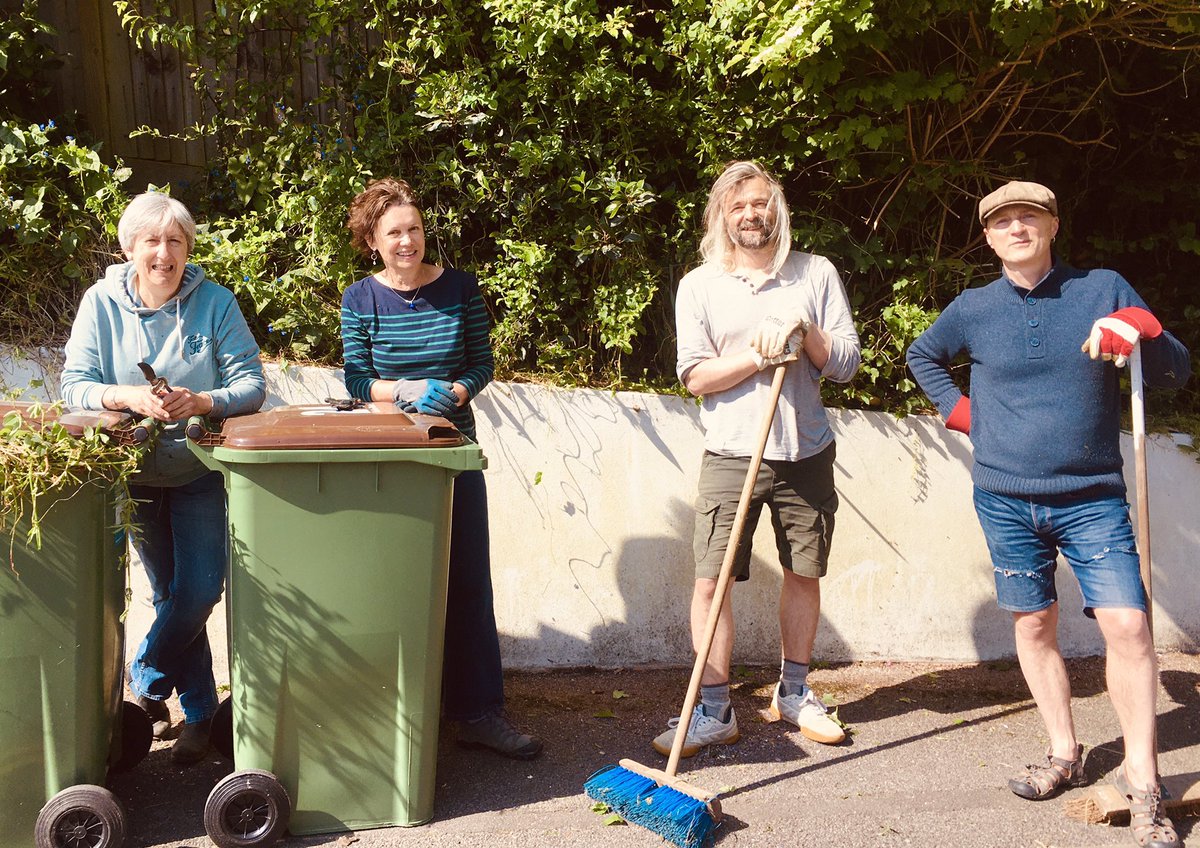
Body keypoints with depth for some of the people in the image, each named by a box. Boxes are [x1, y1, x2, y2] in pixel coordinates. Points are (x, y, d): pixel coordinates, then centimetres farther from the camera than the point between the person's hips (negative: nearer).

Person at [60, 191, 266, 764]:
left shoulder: (215, 302, -8)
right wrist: (128, 398, -28)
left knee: (199, 590, -8)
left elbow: (251, 383, -11)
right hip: (133, 472, 1)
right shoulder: (101, 303, -5)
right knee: (171, 594, 9)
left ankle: (146, 685, 18)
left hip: (199, 471, -1)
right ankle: (199, 711, 22)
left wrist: (200, 402, -31)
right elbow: (75, 385, -8)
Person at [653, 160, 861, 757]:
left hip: (806, 453, 2)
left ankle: (794, 693, 28)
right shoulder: (699, 286, 2)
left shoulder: (816, 274, 5)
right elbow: (694, 375, -5)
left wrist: (803, 329, -14)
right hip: (731, 455, -2)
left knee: (804, 573, 11)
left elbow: (846, 365, 1)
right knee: (711, 580, -7)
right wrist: (760, 356, -15)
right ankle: (714, 711, 3)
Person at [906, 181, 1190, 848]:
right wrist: (959, 410, 10)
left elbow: (1177, 372, 2)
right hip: (1006, 499, 2)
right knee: (1034, 625, 8)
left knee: (1127, 624, -11)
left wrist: (1142, 329, -19)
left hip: (1093, 498, -2)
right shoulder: (974, 309, 4)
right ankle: (1065, 755, 24)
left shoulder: (1104, 289, 0)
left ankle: (1143, 786, -3)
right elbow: (922, 355, 24)